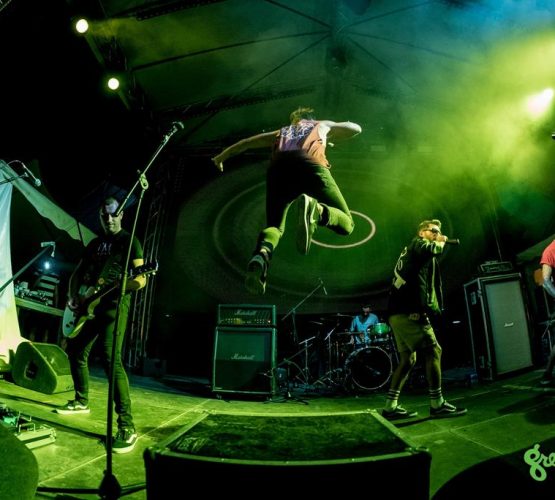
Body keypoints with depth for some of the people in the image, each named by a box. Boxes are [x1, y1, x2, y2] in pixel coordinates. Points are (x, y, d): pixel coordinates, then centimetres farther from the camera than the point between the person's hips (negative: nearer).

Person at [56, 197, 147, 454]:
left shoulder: (129, 241, -2)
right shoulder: (94, 243, 18)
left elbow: (141, 278, -11)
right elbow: (77, 273, 22)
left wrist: (122, 285, -31)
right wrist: (73, 296, 4)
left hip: (115, 304, -8)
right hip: (89, 304, 8)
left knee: (110, 357, -22)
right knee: (76, 351, 17)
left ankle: (127, 426, -23)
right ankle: (81, 402, 39)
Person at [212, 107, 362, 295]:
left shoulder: (282, 132, 40)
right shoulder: (322, 124, 37)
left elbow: (246, 142, 44)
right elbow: (356, 128, 45)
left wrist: (221, 157, 57)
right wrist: (329, 138, 59)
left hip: (278, 169, 2)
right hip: (311, 165, -2)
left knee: (275, 226, 15)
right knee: (346, 224, 3)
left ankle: (261, 255, -21)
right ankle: (315, 209, -31)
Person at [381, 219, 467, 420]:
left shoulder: (414, 253, 31)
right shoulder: (417, 244, 4)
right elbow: (433, 250, -18)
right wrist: (439, 243, 3)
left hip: (399, 312, 10)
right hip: (409, 311, -10)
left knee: (408, 359, 9)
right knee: (433, 351, -8)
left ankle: (391, 406, 9)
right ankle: (437, 404, -4)